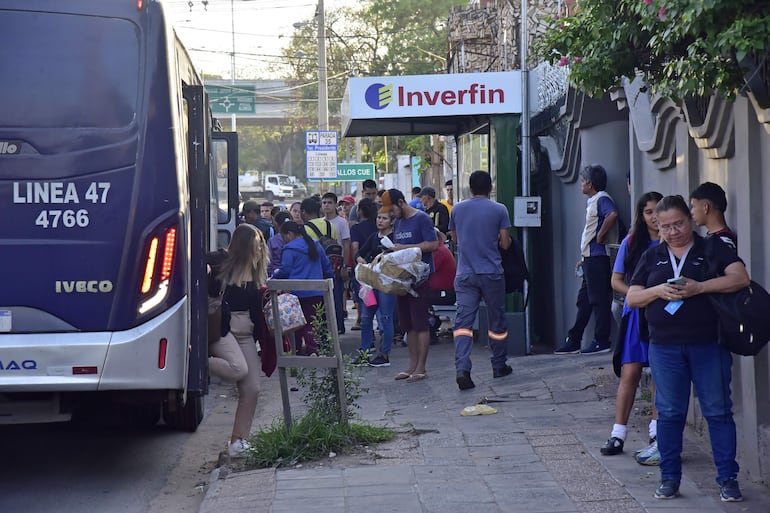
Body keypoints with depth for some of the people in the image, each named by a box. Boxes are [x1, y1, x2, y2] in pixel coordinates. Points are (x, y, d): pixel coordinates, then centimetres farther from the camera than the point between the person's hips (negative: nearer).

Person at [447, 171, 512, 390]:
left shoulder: (457, 209, 5)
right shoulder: (499, 210, -3)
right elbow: (505, 244, -3)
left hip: (465, 274, 1)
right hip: (492, 273, -1)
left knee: (463, 322, -5)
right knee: (497, 320, 14)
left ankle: (462, 369, -21)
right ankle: (499, 366, 25)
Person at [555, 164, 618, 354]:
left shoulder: (602, 199, -11)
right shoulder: (592, 201, 20)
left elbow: (613, 215, -33)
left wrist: (601, 236, -22)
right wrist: (583, 258, 22)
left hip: (597, 257, -10)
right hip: (590, 258, 10)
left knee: (599, 299, -6)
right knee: (584, 300, 12)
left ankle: (602, 341, -2)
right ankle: (573, 341, 16)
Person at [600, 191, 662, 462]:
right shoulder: (631, 242, 6)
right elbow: (616, 281, 6)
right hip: (636, 315, 1)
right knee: (630, 373, -3)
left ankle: (657, 433, 13)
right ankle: (618, 434, 2)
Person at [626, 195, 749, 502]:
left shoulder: (714, 249, 5)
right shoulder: (651, 257, 14)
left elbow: (740, 278, -9)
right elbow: (631, 298, 11)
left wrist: (699, 287, -19)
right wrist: (658, 291, -9)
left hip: (709, 346, -2)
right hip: (665, 347, 3)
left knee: (718, 411, 0)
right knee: (669, 413, 6)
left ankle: (728, 479, 5)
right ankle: (669, 478, 15)